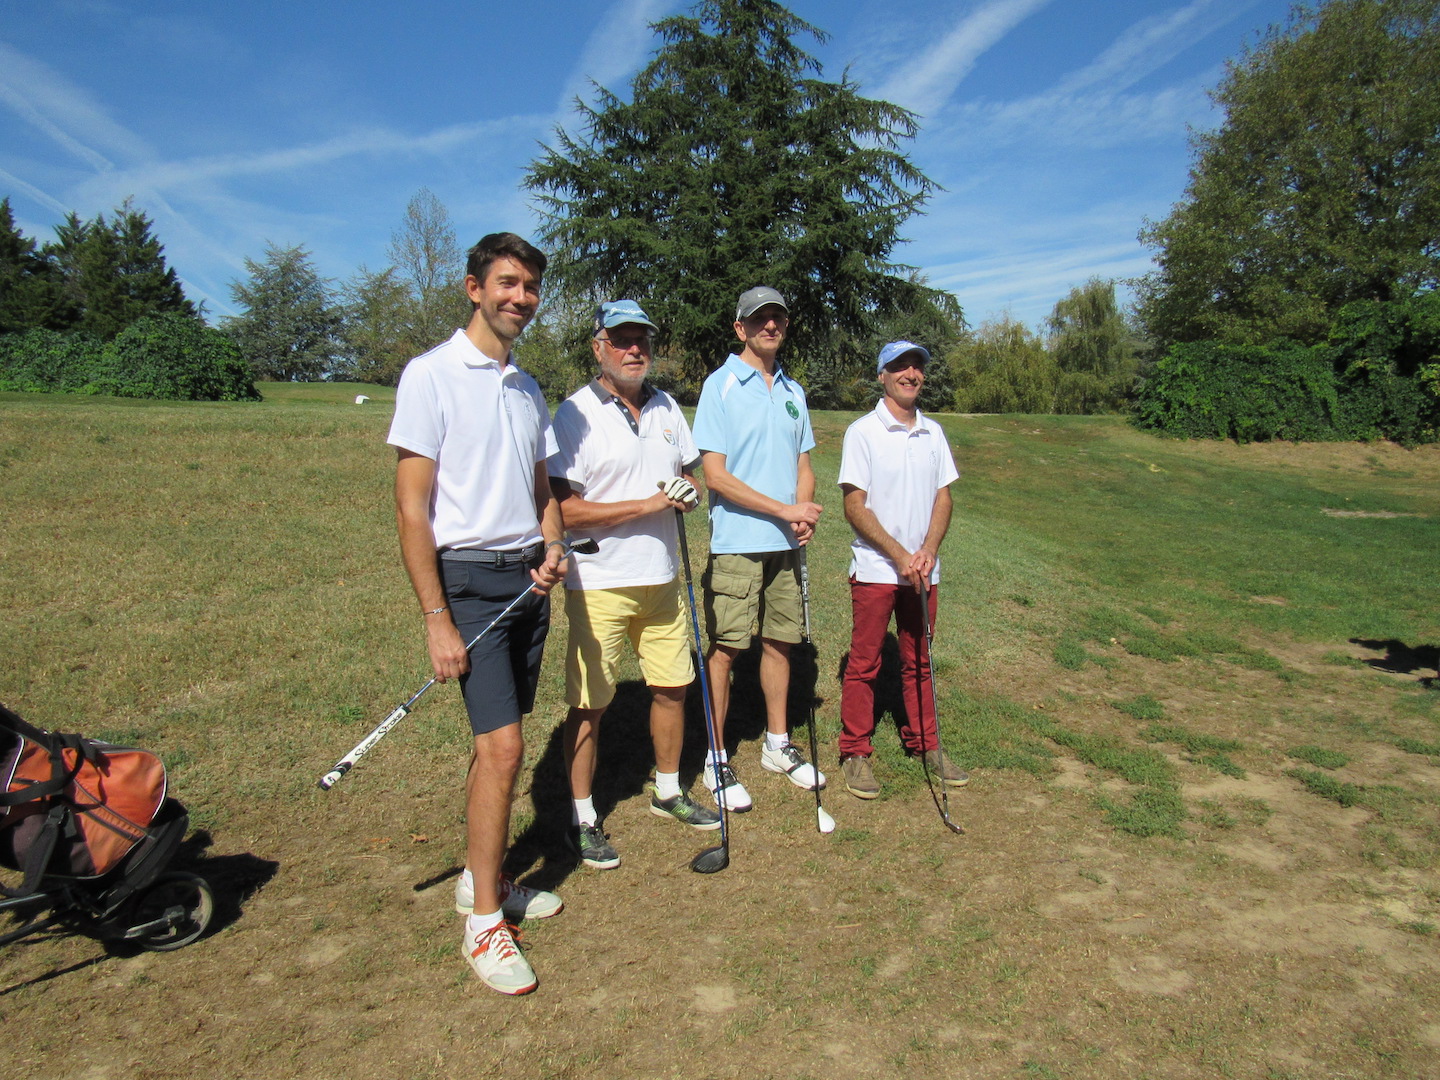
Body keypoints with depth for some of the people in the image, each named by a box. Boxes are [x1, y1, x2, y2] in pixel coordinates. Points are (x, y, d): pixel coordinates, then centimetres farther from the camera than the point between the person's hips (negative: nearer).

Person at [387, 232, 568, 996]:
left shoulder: (528, 388, 14)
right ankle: (483, 923, 5)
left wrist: (552, 549, -1)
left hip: (528, 580, 7)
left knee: (500, 741, 13)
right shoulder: (431, 375, -8)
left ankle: (480, 878, 29)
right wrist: (437, 618, -15)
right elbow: (411, 509, -11)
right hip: (469, 579, -7)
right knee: (502, 745, -10)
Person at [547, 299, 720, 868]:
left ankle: (669, 792, 36)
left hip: (662, 578, 6)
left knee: (672, 687, 15)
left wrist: (689, 493, -5)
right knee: (588, 705, 2)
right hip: (598, 584, -6)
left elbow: (688, 472, 20)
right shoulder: (576, 414, -11)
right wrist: (647, 504, -20)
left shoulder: (667, 407, 9)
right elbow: (563, 509, -18)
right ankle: (583, 818, 20)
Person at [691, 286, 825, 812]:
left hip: (786, 543, 6)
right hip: (737, 543, -6)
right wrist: (785, 511, -13)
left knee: (779, 641, 13)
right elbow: (715, 474, -12)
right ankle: (717, 759, 12)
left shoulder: (794, 391, 14)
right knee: (725, 648, -1)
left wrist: (805, 513, -4)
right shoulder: (720, 385, -5)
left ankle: (777, 745, 28)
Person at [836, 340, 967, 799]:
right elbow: (855, 507, -9)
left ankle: (924, 743, 28)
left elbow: (943, 498, 9)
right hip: (875, 569, -4)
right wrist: (899, 555, -14)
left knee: (918, 661, 15)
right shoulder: (862, 432, -6)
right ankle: (855, 752, 15)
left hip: (923, 569, 5)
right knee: (864, 664, 3)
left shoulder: (933, 433, 9)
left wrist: (928, 551, -8)